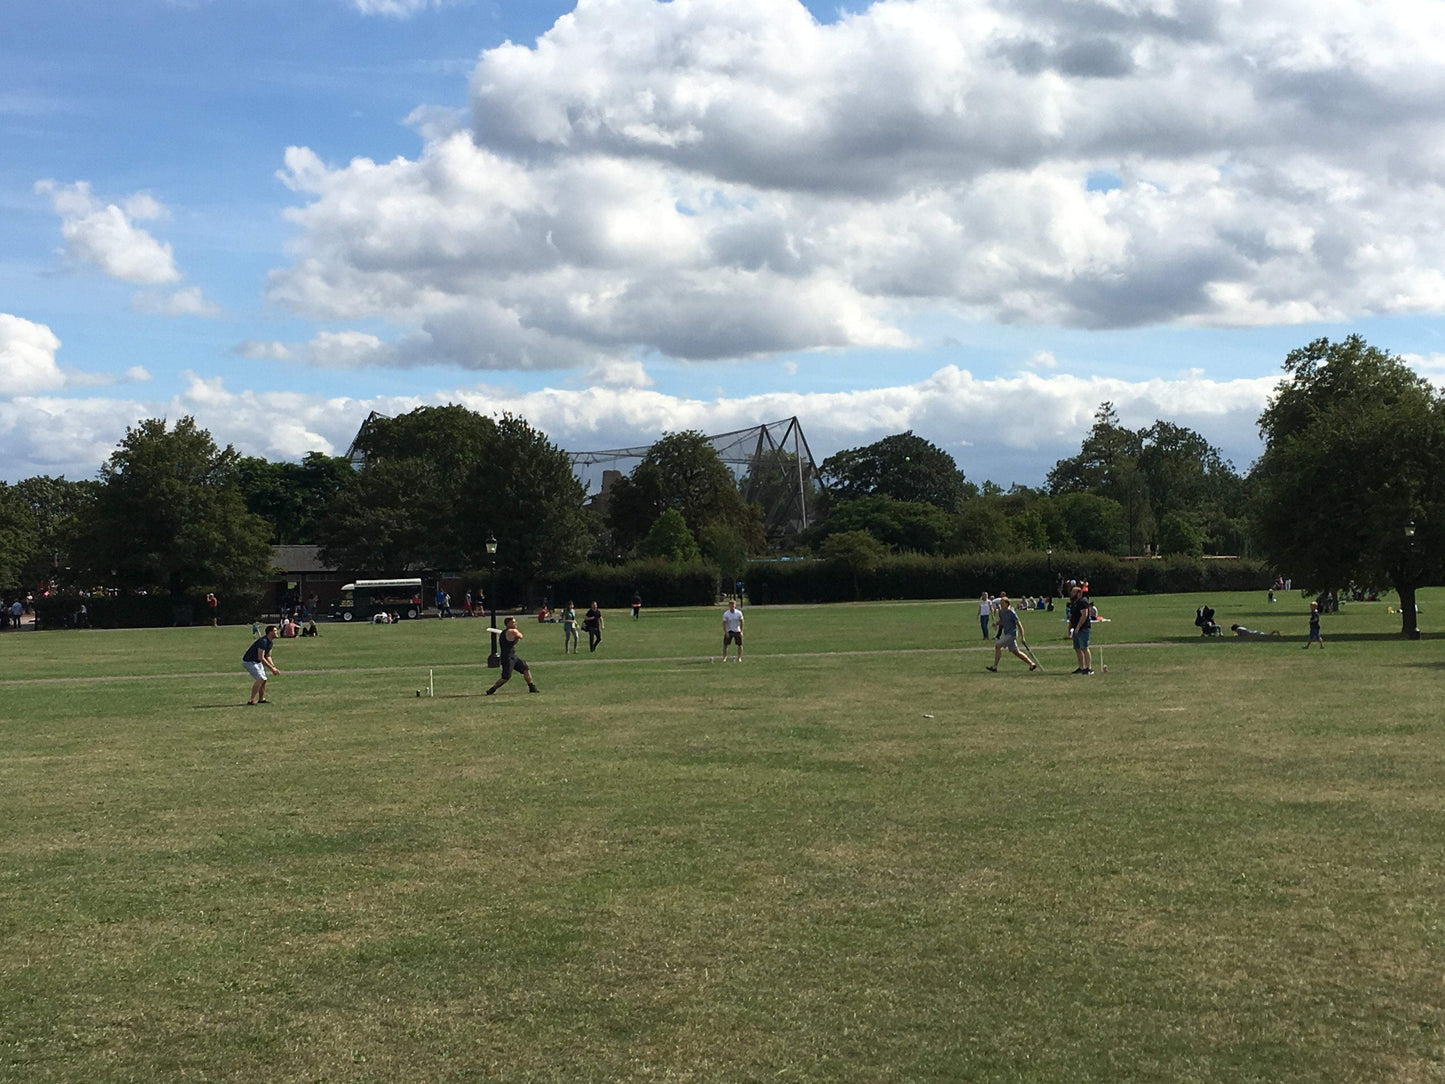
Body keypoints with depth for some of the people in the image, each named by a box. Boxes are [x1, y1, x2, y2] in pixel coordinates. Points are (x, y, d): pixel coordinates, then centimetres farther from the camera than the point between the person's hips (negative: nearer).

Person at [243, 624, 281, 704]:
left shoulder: (271, 642, 4)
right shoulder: (263, 641, -27)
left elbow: (267, 656, 13)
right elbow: (261, 658, -30)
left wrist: (274, 667, 0)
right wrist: (271, 668, -26)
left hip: (257, 662, 10)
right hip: (249, 661, -10)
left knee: (263, 679, 13)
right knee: (260, 679, -21)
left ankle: (261, 699, 29)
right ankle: (251, 701, -22)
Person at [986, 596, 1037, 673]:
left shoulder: (1011, 613, -16)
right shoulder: (1001, 612, 6)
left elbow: (1019, 625, -13)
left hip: (1012, 634, -9)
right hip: (1007, 634, 9)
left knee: (997, 645, -16)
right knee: (1015, 651, 13)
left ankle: (994, 667, -14)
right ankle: (1032, 664, 23)